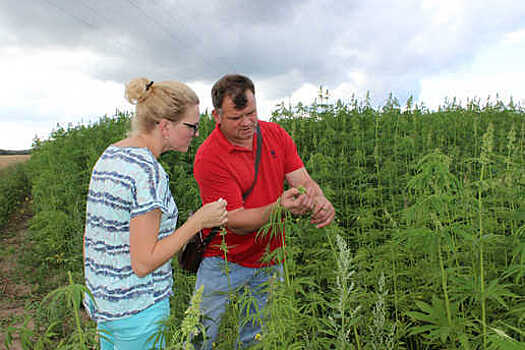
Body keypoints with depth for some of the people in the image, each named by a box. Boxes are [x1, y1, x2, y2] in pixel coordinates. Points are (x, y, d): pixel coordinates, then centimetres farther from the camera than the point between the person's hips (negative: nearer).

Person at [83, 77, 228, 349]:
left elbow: (91, 235, 9)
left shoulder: (108, 156, 2)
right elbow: (143, 263, -23)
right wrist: (199, 221, -19)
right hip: (137, 308, -8)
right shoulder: (148, 171, -25)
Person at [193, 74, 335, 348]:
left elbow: (302, 179, -6)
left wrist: (321, 202, -29)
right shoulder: (208, 158, -18)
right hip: (224, 263, -3)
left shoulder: (276, 135, -2)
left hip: (270, 263, 4)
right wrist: (279, 207, -38)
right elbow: (235, 221, -21)